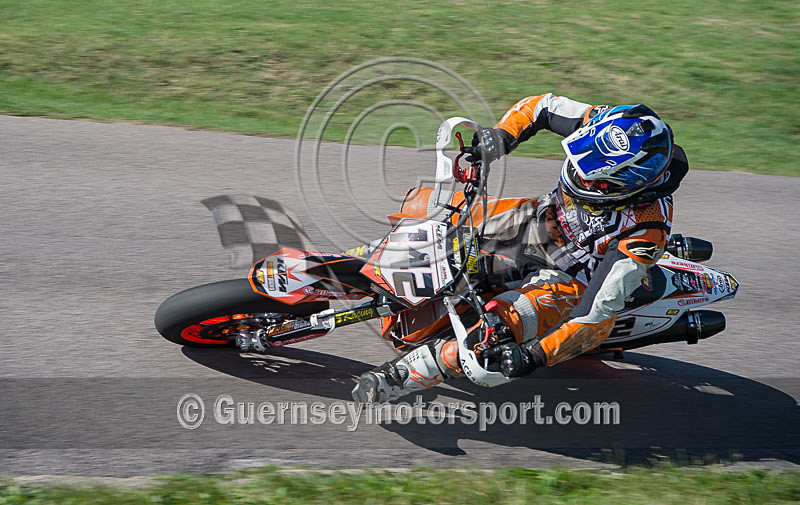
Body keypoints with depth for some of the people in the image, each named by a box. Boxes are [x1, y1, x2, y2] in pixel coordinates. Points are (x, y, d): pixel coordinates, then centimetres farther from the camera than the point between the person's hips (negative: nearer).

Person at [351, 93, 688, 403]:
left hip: (572, 279, -6)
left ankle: (401, 376, -13)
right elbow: (541, 105, -3)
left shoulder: (647, 228, -35)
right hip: (539, 224, 7)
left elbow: (600, 311, -34)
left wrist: (537, 355, -40)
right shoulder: (604, 125, -22)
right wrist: (503, 135, -21)